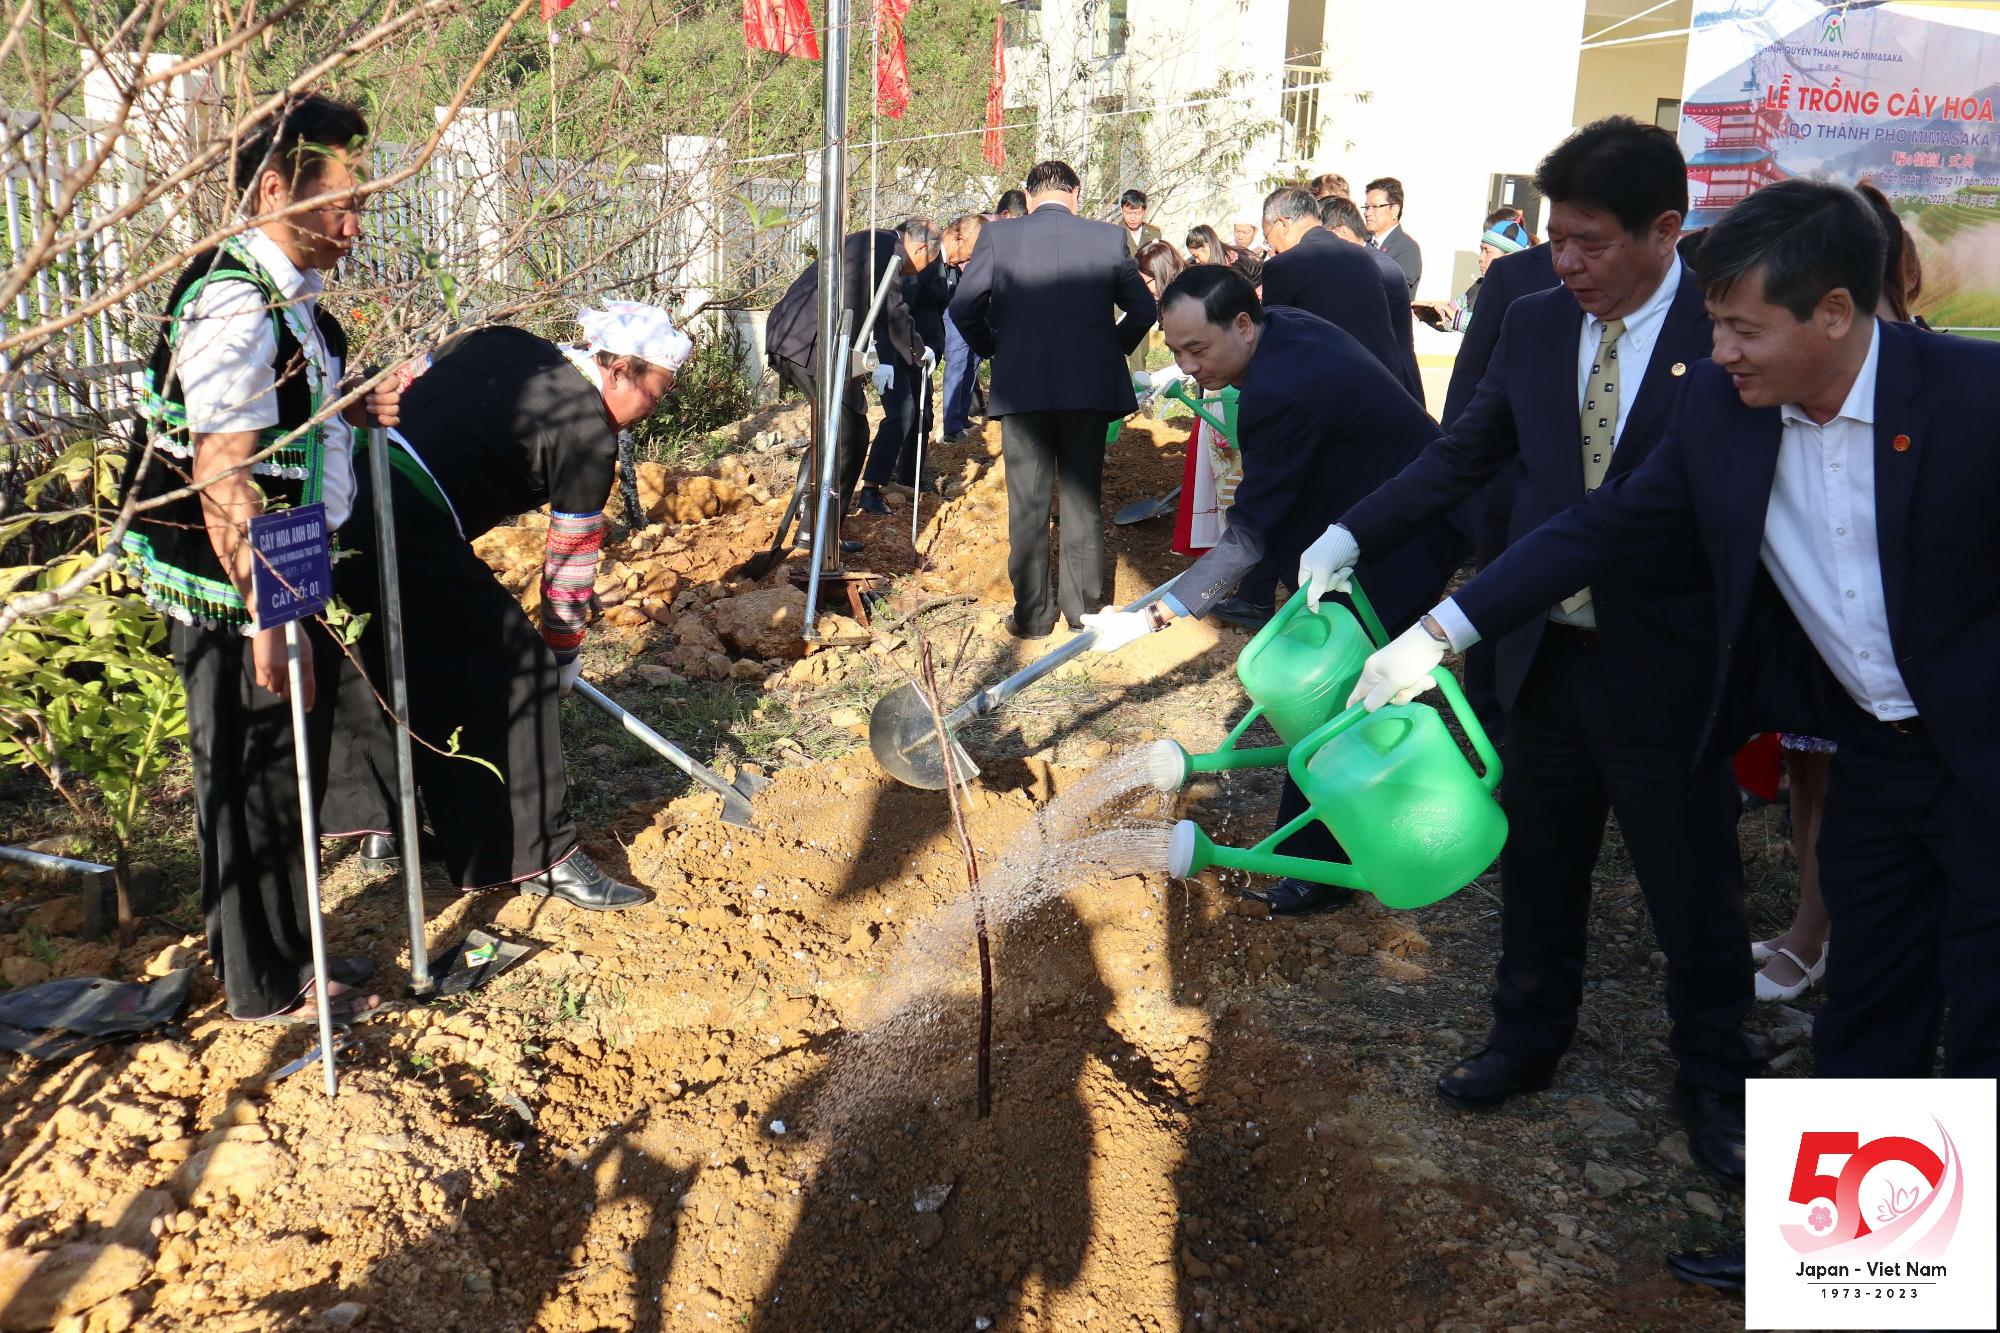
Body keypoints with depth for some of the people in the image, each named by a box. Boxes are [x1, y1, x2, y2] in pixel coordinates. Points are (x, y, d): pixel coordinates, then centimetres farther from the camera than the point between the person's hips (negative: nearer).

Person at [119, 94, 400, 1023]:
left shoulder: (288, 291, 8)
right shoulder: (234, 303, -22)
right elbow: (223, 478, -25)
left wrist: (354, 410, 4)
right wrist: (264, 623, -26)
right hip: (235, 596, -9)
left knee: (292, 769, 19)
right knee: (254, 782, 4)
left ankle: (286, 952, 35)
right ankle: (265, 986, 21)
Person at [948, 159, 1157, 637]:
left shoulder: (998, 237, -3)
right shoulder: (1108, 237, 1)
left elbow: (963, 308, -5)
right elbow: (1143, 308, 6)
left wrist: (993, 351, 11)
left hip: (1021, 388, -1)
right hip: (1090, 388, 2)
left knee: (1027, 504, 7)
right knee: (1084, 499, 12)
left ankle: (1032, 614, 11)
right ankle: (1084, 607, 18)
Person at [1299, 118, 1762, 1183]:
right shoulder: (1536, 323, 1)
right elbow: (1463, 456, 6)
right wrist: (1348, 535, -5)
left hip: (1666, 667, -4)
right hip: (1547, 652, 4)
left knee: (1696, 893, 12)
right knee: (1536, 869, 19)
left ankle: (1713, 1086, 35)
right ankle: (1526, 1041, 41)